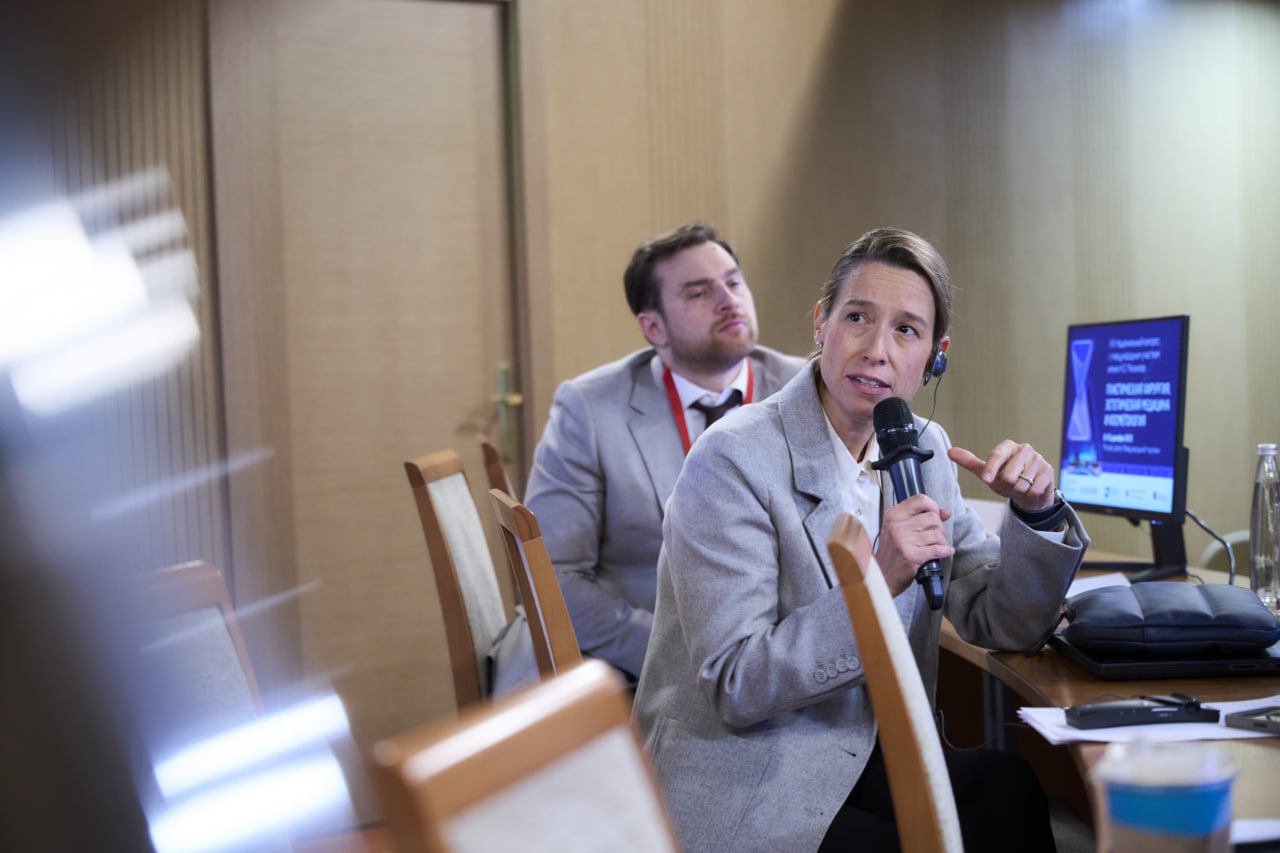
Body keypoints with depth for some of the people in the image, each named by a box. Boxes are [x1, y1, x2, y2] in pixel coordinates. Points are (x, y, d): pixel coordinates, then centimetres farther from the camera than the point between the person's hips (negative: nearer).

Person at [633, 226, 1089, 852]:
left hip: (862, 760, 7)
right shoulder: (733, 461, -17)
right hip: (741, 796, -6)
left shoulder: (922, 451, 5)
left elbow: (1000, 625, 8)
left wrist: (1037, 514, -10)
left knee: (1006, 788, -20)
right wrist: (873, 583, -30)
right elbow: (735, 687, -19)